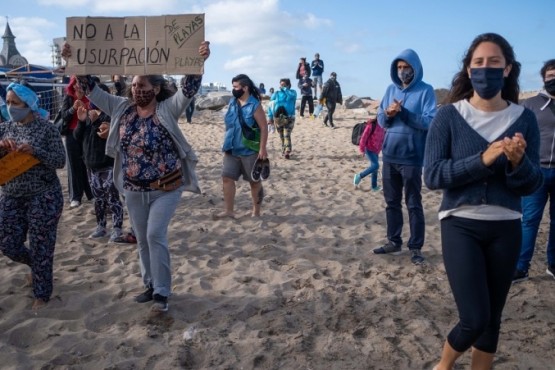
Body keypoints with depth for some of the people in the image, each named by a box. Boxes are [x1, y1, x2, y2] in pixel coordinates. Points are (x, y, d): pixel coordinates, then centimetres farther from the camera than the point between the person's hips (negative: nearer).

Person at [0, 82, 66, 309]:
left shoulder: (46, 128, -8)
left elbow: (60, 161, -11)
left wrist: (35, 151, -25)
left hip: (43, 197, -5)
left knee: (41, 247, 2)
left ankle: (42, 295, 19)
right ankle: (37, 265, 40)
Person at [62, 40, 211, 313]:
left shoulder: (168, 109, -11)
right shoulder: (122, 108, 2)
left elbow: (189, 89, -24)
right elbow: (93, 91, 4)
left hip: (165, 189, -5)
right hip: (133, 190, 5)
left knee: (155, 235, -11)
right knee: (142, 240, 13)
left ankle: (161, 292, 2)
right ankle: (150, 285, 30)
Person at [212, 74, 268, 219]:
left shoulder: (254, 105, -13)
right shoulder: (232, 103, 7)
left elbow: (264, 127, -14)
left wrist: (262, 149, -18)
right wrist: (226, 145, 16)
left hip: (250, 151, -6)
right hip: (232, 150, 6)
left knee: (254, 181, 8)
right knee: (227, 178, 2)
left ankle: (256, 210, 22)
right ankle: (229, 210, 10)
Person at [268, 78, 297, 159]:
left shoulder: (292, 92, 3)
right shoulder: (276, 94, 8)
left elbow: (291, 95, -24)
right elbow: (270, 105, 7)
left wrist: (284, 89, -14)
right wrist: (270, 117, 2)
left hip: (289, 118, -3)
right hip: (278, 118, 3)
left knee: (287, 135, -16)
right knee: (281, 136, 12)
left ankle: (287, 152, -23)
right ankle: (284, 150, 25)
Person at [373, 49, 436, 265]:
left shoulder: (425, 91, -5)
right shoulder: (391, 89, 10)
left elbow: (430, 121, -14)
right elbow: (381, 120, 11)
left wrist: (403, 112, -22)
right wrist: (387, 113, -11)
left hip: (411, 157, -5)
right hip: (389, 155, 5)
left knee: (413, 204, 2)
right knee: (391, 202, 13)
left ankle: (416, 247, 10)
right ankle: (393, 241, 25)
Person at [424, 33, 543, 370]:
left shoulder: (524, 118, 1)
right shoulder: (449, 116, -5)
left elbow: (532, 185, 1)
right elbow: (433, 175, -12)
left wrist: (518, 161, -21)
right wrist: (483, 160, -22)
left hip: (506, 229, 3)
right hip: (460, 225, -3)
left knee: (492, 317, 12)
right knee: (475, 319, -8)